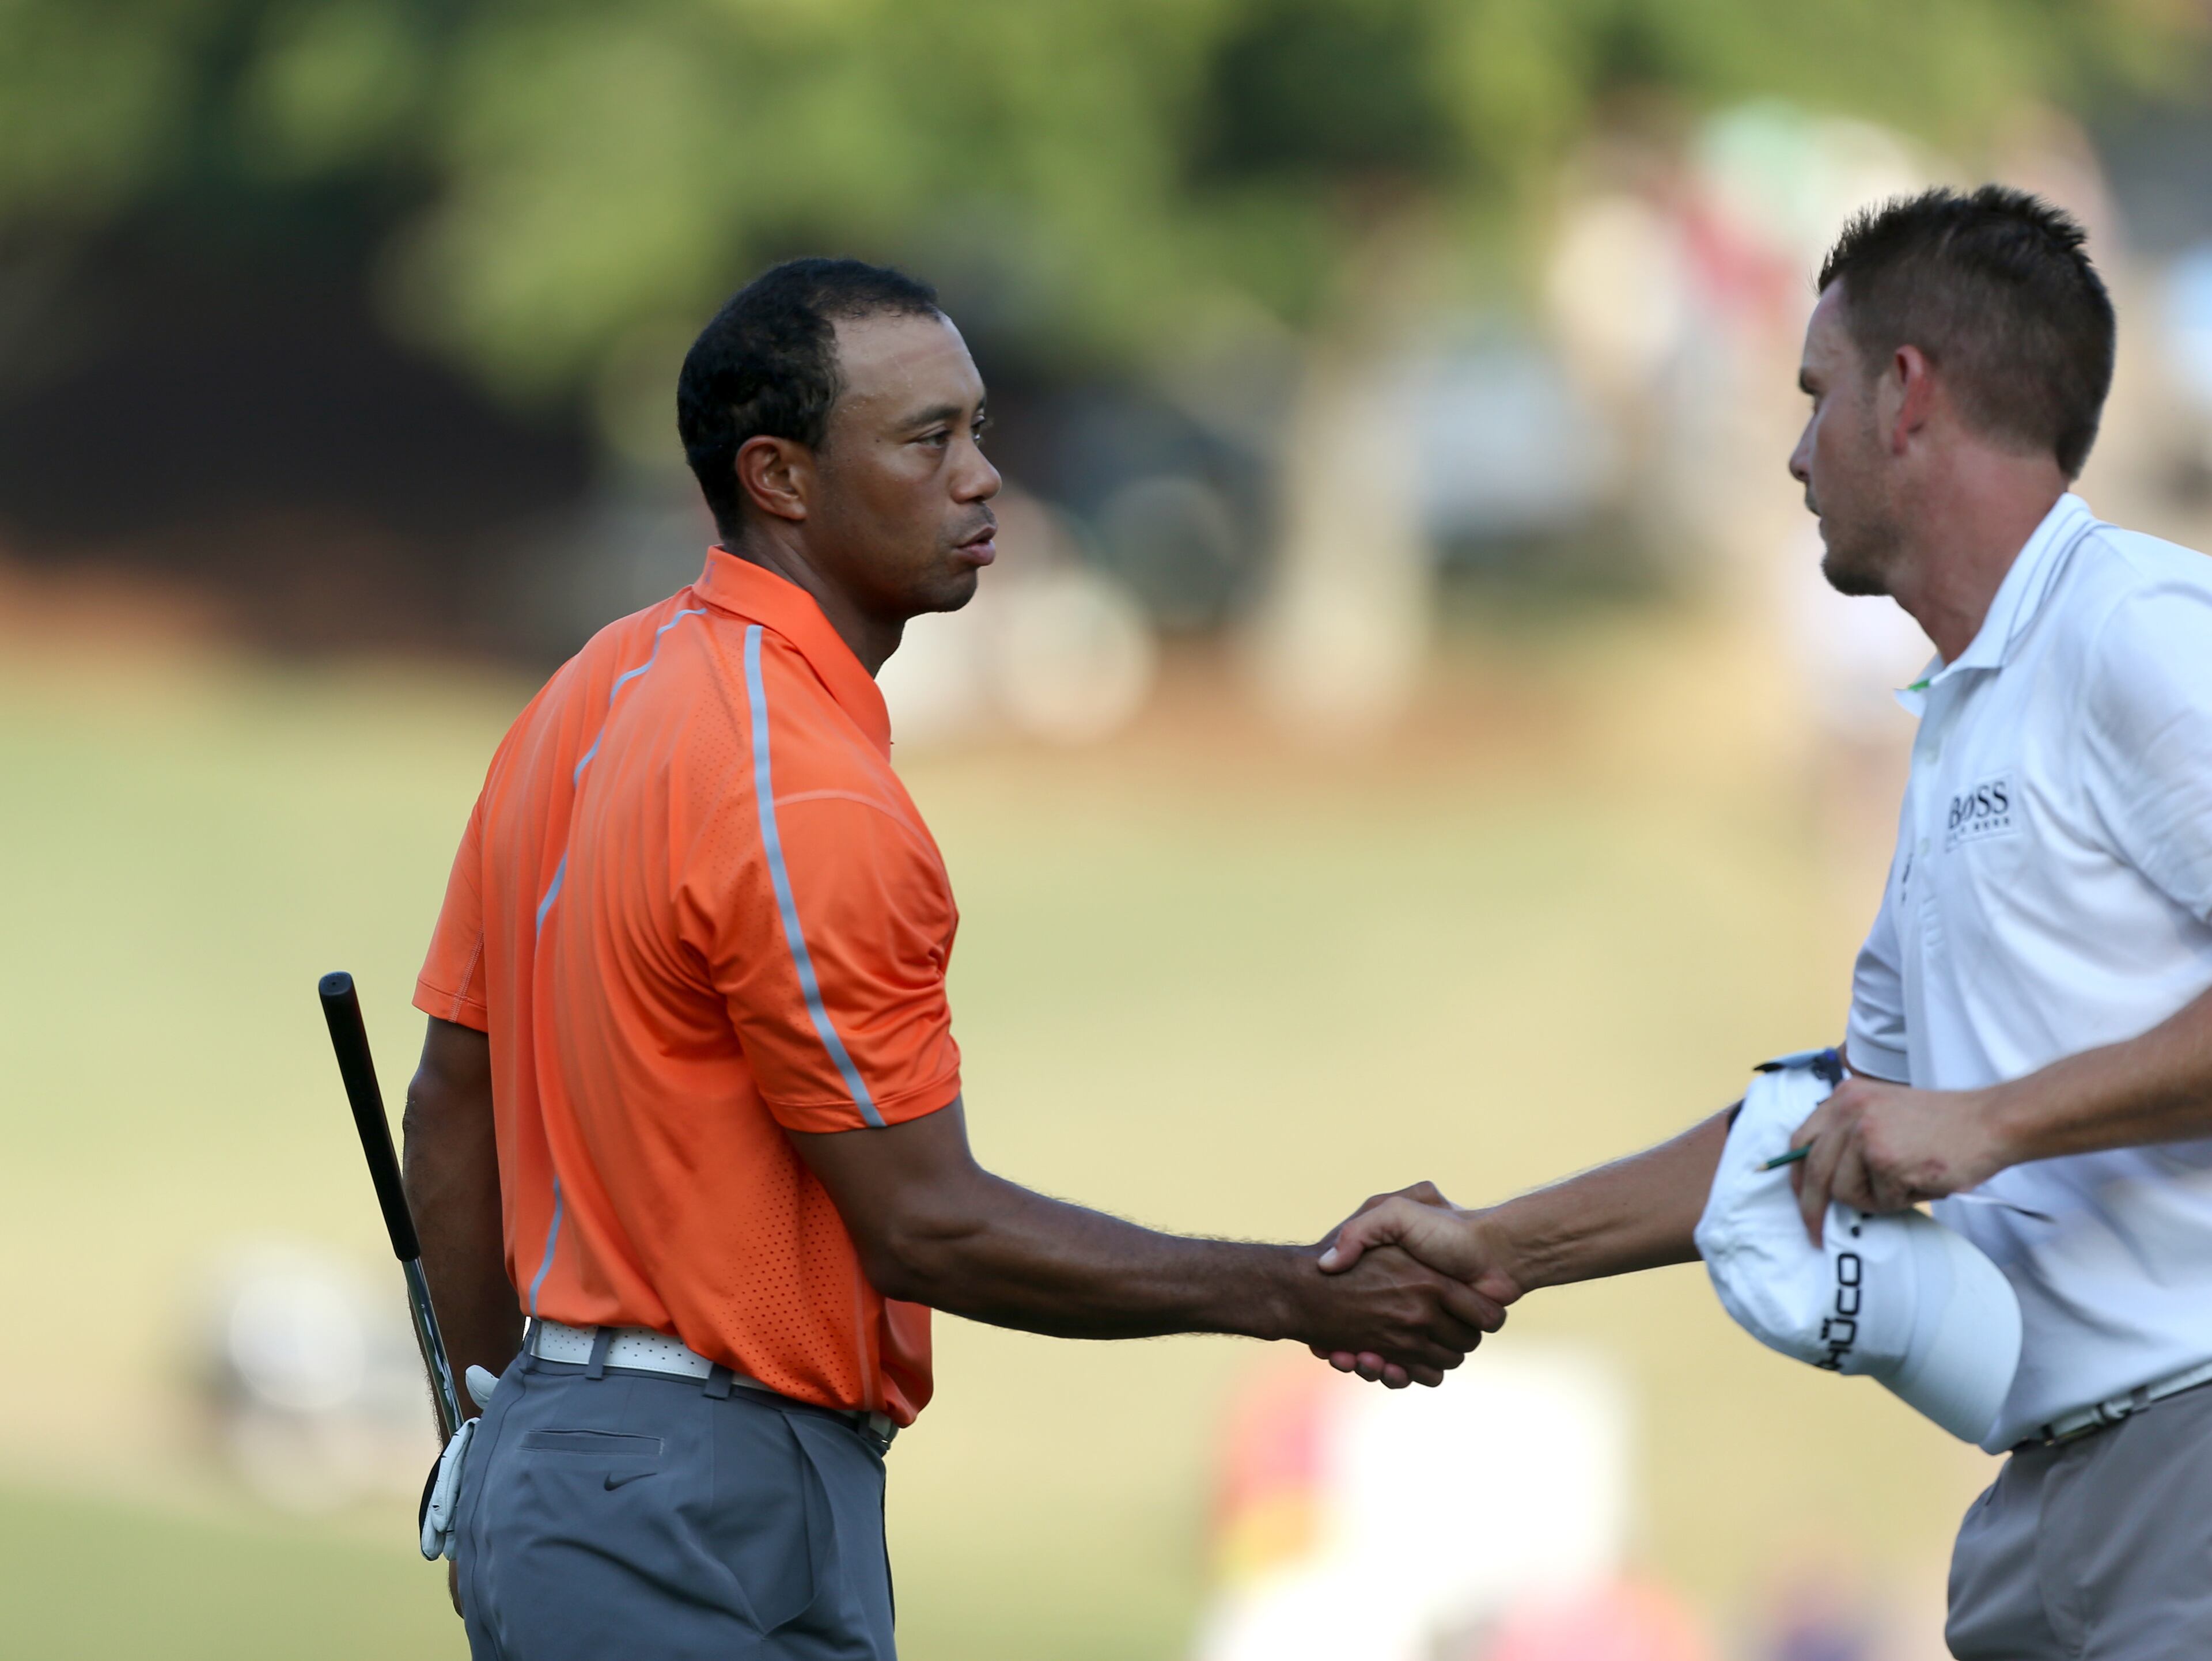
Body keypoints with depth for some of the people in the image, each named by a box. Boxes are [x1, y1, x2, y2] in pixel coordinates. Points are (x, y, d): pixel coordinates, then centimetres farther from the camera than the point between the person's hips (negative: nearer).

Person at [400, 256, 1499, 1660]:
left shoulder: (590, 697, 11)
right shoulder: (810, 801, -19)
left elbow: (453, 1105, 16)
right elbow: (927, 1228, -17)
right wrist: (1299, 1298, -13)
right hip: (712, 1531, -10)